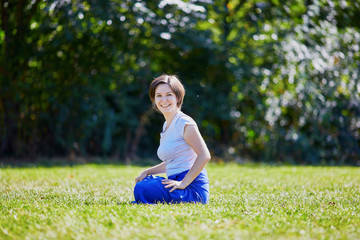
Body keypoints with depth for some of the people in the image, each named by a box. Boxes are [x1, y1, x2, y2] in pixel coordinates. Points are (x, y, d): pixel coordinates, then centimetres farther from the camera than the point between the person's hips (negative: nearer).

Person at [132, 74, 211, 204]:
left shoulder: (184, 123, -11)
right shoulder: (167, 125, 18)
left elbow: (204, 156, -20)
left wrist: (183, 183, -22)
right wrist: (147, 172, 13)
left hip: (192, 188, -9)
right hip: (177, 181, 9)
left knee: (142, 189, -23)